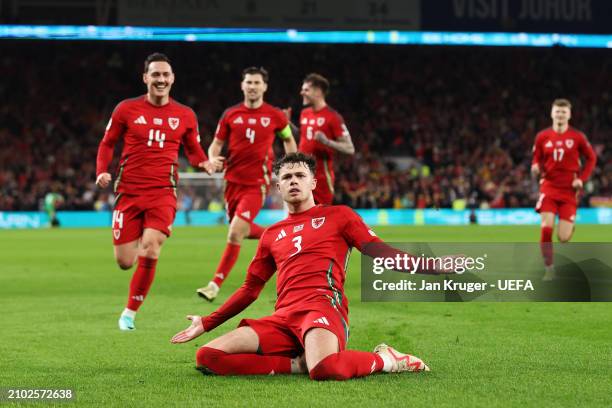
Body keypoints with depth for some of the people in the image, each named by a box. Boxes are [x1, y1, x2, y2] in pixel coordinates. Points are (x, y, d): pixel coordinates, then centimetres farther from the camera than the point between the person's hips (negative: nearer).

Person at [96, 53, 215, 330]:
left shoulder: (185, 116, 6)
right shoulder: (126, 109, 2)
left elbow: (193, 150, 17)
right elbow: (107, 144, 10)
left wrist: (204, 163, -6)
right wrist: (102, 171, -7)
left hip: (163, 192, 0)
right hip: (129, 192, 0)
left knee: (150, 251, -21)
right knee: (124, 262, -1)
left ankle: (130, 312, -3)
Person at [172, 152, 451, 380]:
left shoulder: (338, 215, 14)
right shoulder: (272, 235, 26)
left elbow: (380, 251, 6)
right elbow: (250, 289, 33)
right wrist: (206, 323, 32)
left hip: (322, 305, -5)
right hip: (283, 318, 5)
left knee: (323, 369, -41)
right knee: (207, 357, -18)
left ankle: (385, 359, -9)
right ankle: (299, 364, -13)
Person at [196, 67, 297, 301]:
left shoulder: (275, 116, -1)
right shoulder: (230, 115, 3)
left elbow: (288, 140, 16)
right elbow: (216, 144, 8)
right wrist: (212, 159, -14)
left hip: (257, 183, -4)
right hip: (233, 180, 4)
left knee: (235, 234, -15)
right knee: (243, 231, 16)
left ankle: (215, 285, -9)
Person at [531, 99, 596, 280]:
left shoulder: (577, 137, -1)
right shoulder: (542, 137, 2)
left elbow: (591, 158, 8)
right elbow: (537, 160, 12)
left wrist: (582, 179, -4)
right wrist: (535, 168, -12)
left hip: (569, 190, -1)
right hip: (549, 187, 1)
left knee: (563, 237, -6)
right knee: (546, 228, -17)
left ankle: (570, 227, 35)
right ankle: (549, 269, -4)